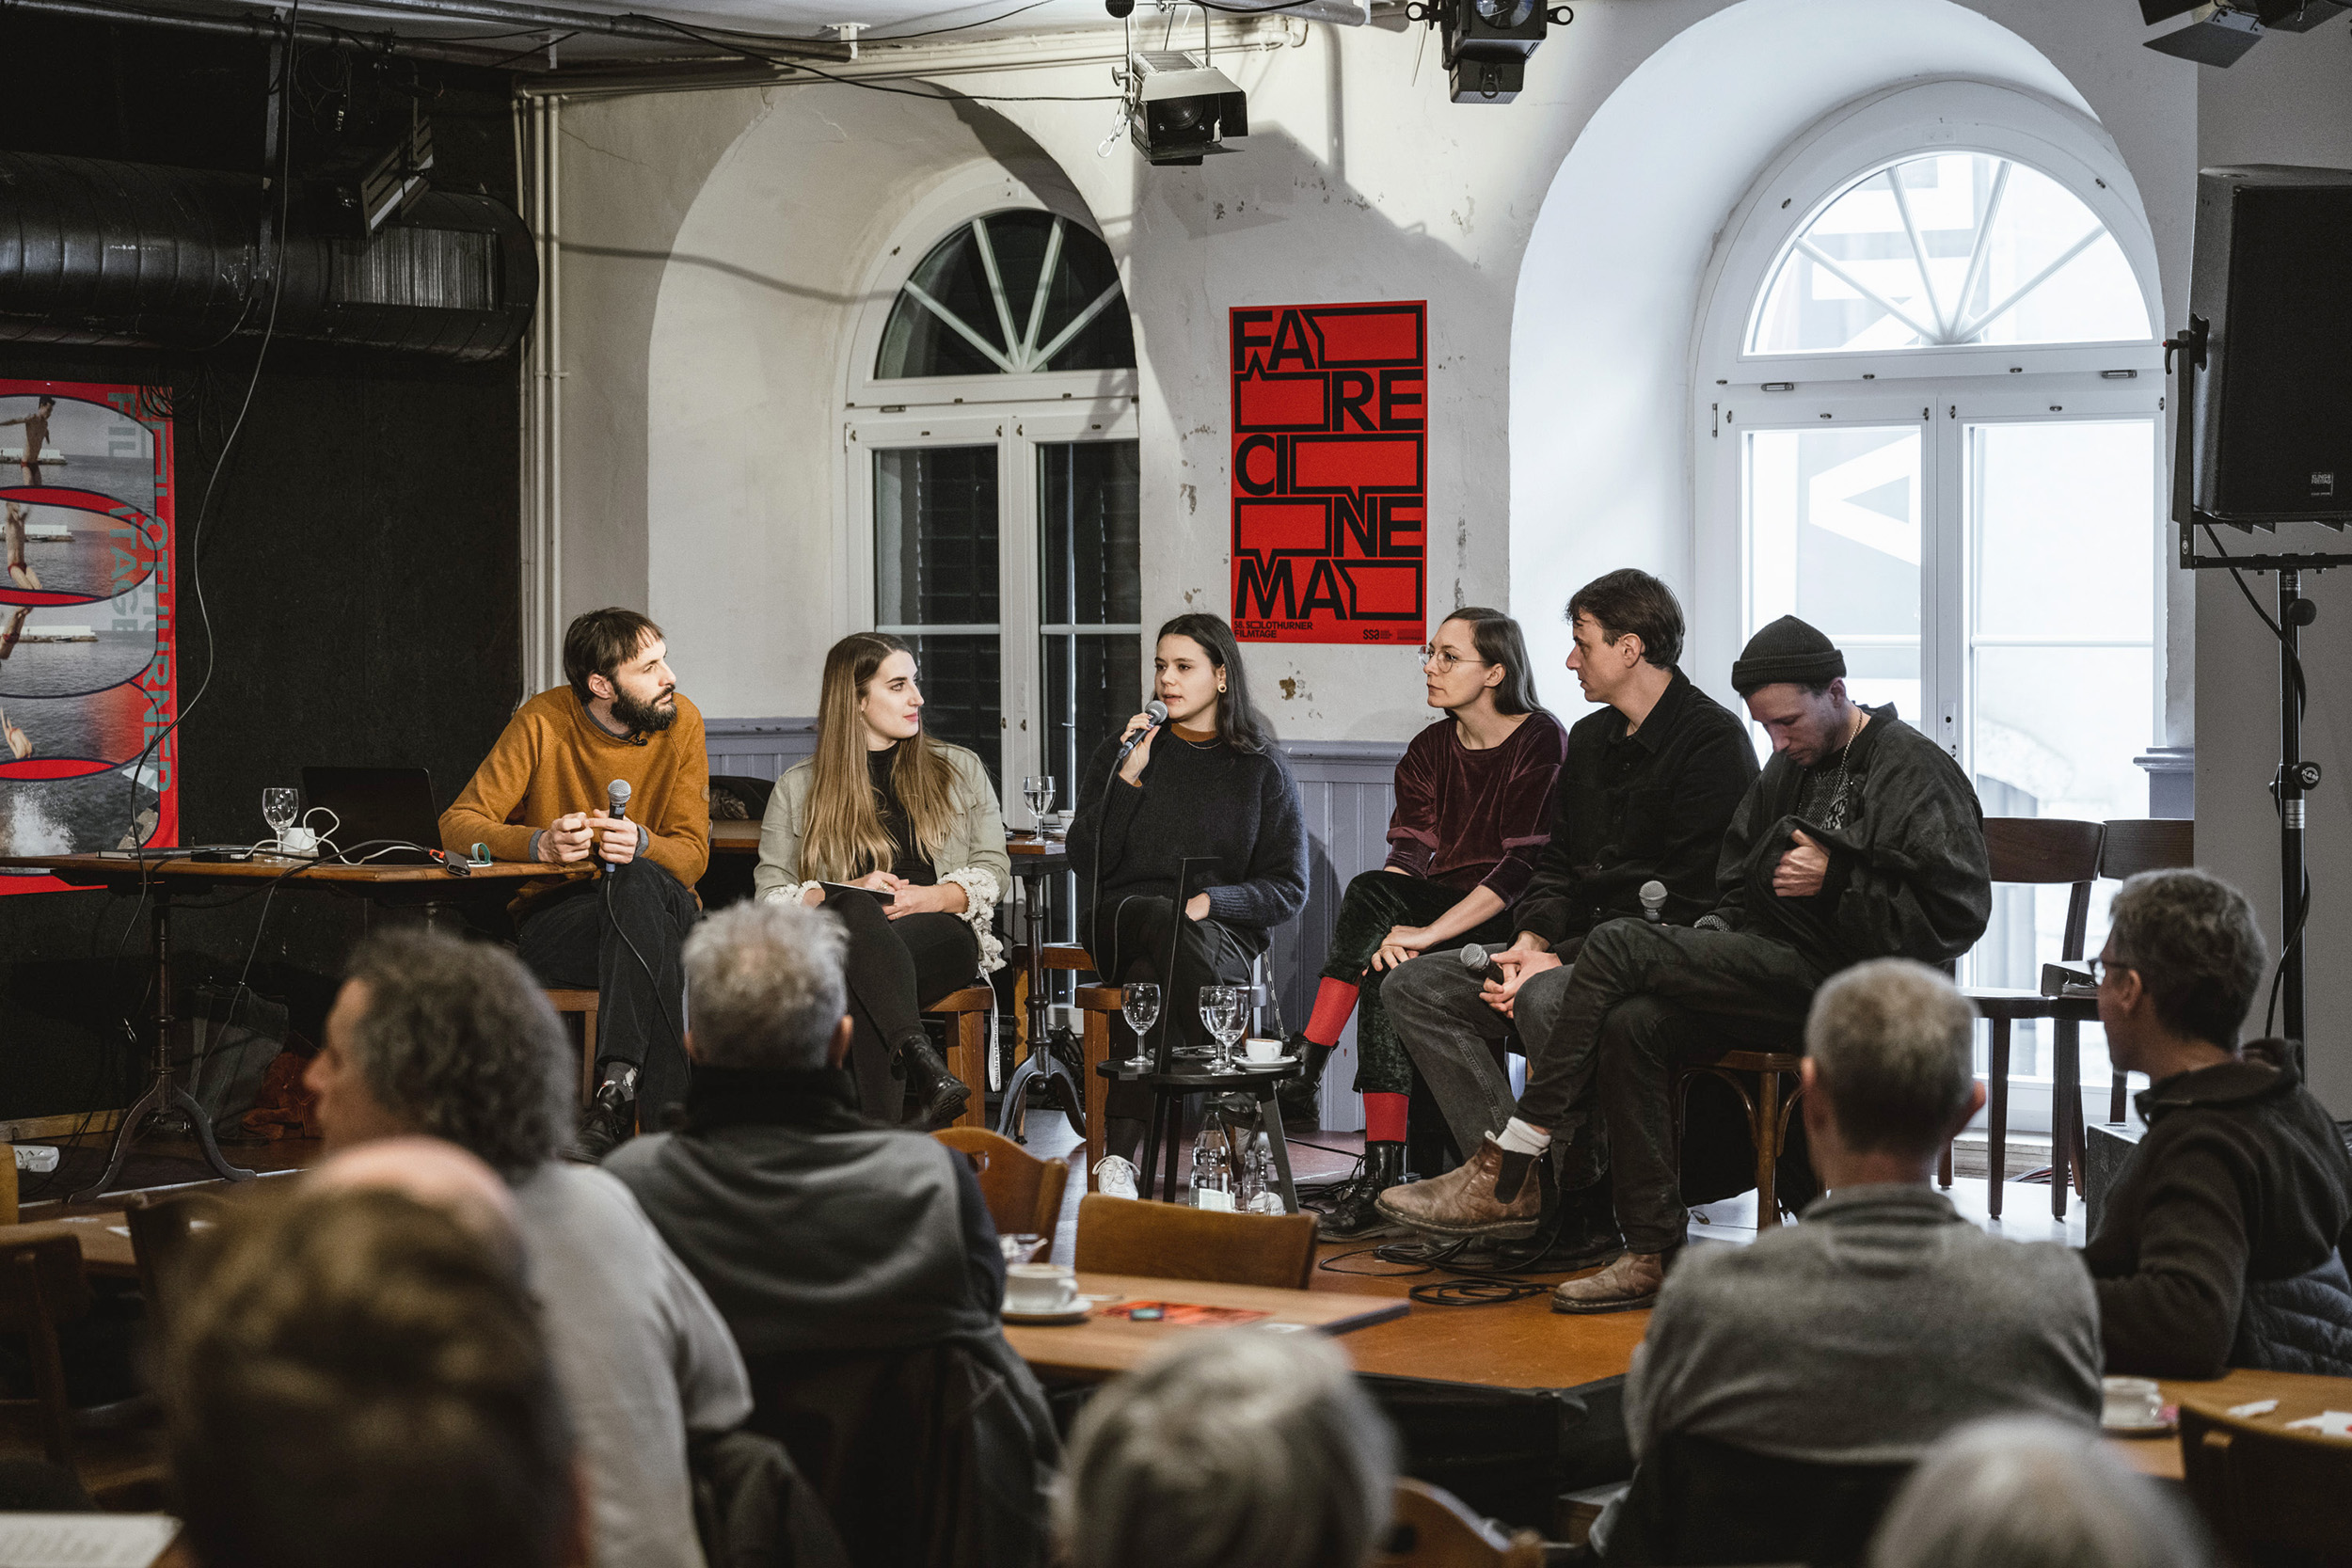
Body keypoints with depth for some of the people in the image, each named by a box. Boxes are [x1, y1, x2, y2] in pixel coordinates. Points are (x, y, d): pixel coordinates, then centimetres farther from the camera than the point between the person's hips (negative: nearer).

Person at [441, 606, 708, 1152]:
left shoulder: (680, 721, -1)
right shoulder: (544, 721, -7)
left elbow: (692, 855, -4)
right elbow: (457, 825, -8)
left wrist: (642, 844, -29)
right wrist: (541, 843, -27)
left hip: (661, 908, 2)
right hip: (556, 918, -2)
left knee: (636, 880, -35)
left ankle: (617, 1088, -43)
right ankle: (664, 1112, -40)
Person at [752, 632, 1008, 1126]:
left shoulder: (960, 770, 21)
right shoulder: (798, 788, 16)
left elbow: (993, 869, 14)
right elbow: (771, 895, 9)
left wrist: (933, 897, -7)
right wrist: (851, 892, -9)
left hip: (942, 936, 0)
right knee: (855, 910, -40)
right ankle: (923, 1065, -53)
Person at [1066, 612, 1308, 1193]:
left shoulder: (1262, 770, 10)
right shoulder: (1122, 753, 14)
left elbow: (1288, 888, 5)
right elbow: (1086, 861, 2)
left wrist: (1210, 901, -13)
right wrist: (1129, 776, -8)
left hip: (1222, 933, -1)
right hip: (1120, 921, 1)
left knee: (1153, 978, -37)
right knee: (1163, 920, -38)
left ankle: (1119, 1150, -39)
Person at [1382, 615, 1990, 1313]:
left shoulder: (1913, 771, -6)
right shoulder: (1793, 765, 20)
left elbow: (1956, 915, -13)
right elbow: (1737, 883, 27)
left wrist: (1835, 881, -16)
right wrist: (1716, 937, 5)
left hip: (1845, 981, -8)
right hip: (1781, 972, 8)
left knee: (1615, 948, -18)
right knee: (1631, 1024, -21)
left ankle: (1505, 1179, -16)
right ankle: (1653, 1255, -17)